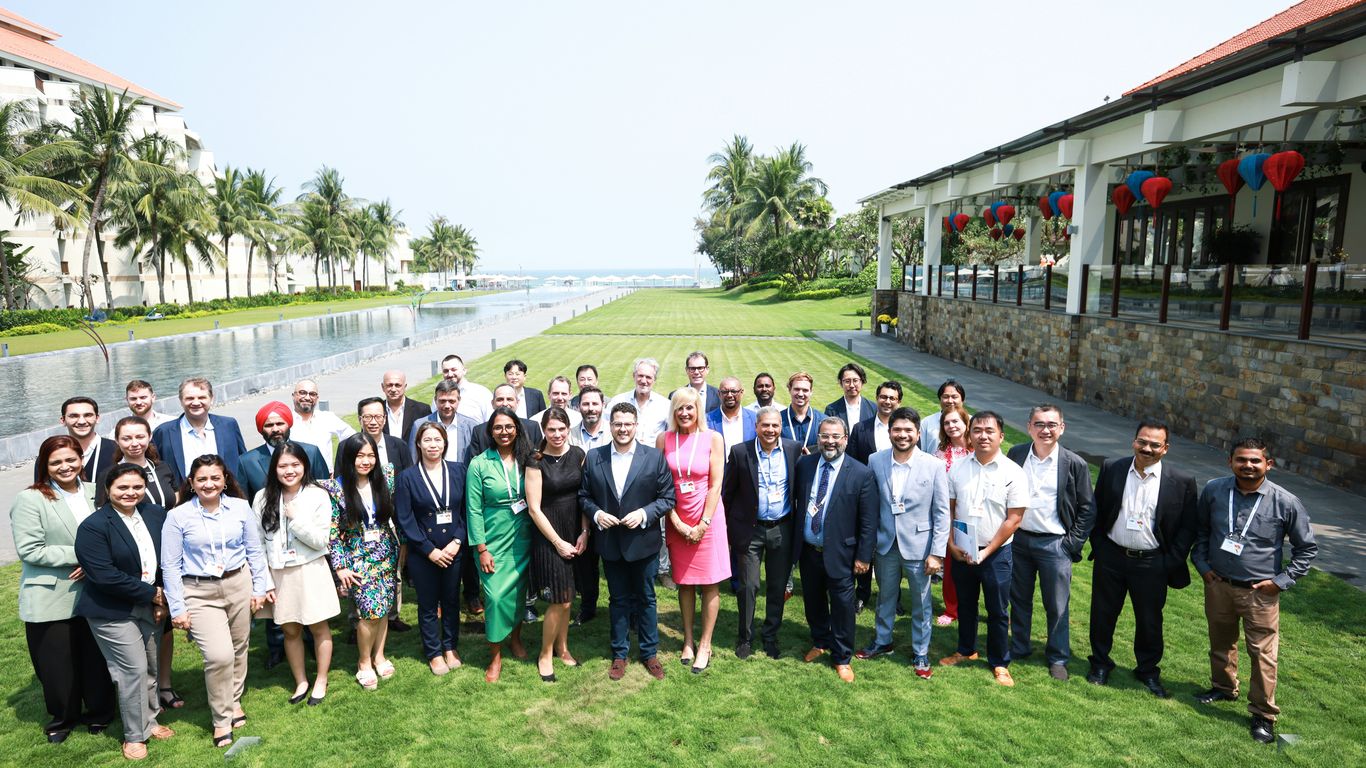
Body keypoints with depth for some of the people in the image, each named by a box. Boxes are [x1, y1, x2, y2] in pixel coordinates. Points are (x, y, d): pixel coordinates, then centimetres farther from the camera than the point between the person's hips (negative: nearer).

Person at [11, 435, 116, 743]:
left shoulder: (95, 493, 5)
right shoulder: (30, 499, -8)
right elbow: (29, 550, -14)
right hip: (51, 600, -3)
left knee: (96, 659, 9)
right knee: (58, 665, 10)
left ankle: (99, 713, 31)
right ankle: (63, 718, 33)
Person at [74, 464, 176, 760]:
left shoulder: (156, 514, 1)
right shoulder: (93, 527, -16)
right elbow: (105, 576, -21)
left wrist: (161, 601, -4)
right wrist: (152, 593, -17)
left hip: (150, 608, 5)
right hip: (113, 612, -5)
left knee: (152, 667, 14)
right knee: (134, 670, -2)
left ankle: (149, 721, 33)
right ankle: (134, 735, 16)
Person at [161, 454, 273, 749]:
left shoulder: (241, 507, -1)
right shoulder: (177, 516, -6)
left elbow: (254, 550, 6)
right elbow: (170, 566, -3)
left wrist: (260, 586, 4)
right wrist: (177, 608, -4)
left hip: (239, 584, 3)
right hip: (200, 593, -2)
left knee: (238, 649, 13)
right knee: (219, 655, -11)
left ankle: (234, 701, 38)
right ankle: (221, 719, 9)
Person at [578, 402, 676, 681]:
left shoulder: (655, 458, -7)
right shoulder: (593, 458, -1)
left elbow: (667, 498, -4)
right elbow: (584, 496, 6)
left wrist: (644, 514, -18)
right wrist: (596, 513, -13)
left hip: (644, 542, -1)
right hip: (610, 542, 1)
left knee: (646, 598, 14)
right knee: (618, 600, 15)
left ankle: (649, 653, 30)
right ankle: (619, 654, 30)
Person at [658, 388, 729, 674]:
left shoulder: (713, 439, -6)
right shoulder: (664, 439, -1)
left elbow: (716, 485, -7)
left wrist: (703, 524, -10)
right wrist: (677, 523, -7)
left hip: (707, 518, -2)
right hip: (677, 521, 2)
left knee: (710, 583, 3)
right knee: (684, 581, 12)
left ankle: (705, 644, 15)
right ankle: (688, 641, 25)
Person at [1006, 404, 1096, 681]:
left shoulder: (1075, 464, -8)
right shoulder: (1015, 455, -2)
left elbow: (1087, 509, -3)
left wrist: (1073, 544, -7)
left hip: (1055, 544, -2)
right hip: (1018, 539, 3)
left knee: (1057, 606, 8)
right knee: (1019, 599, 16)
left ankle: (1058, 657, 26)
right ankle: (1019, 648, 33)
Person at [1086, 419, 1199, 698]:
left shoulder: (1182, 482, -8)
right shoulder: (1111, 468, -4)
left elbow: (1188, 528, -2)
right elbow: (1096, 511, 4)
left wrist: (1171, 564, -7)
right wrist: (1098, 547, 1)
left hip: (1151, 564, -1)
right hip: (1110, 558, 1)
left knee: (1150, 620, 13)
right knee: (1103, 614, 13)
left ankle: (1148, 670, 34)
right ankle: (1100, 663, 33)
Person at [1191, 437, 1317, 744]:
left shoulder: (1285, 502, -12)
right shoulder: (1213, 490, -7)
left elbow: (1306, 547, 1)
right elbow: (1200, 529, 10)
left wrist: (1282, 580, -6)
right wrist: (1202, 564, 3)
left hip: (1260, 592, -3)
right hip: (1218, 584, 3)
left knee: (1263, 653, 1)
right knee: (1221, 642, 19)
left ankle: (1264, 714, 15)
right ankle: (1224, 687, 41)